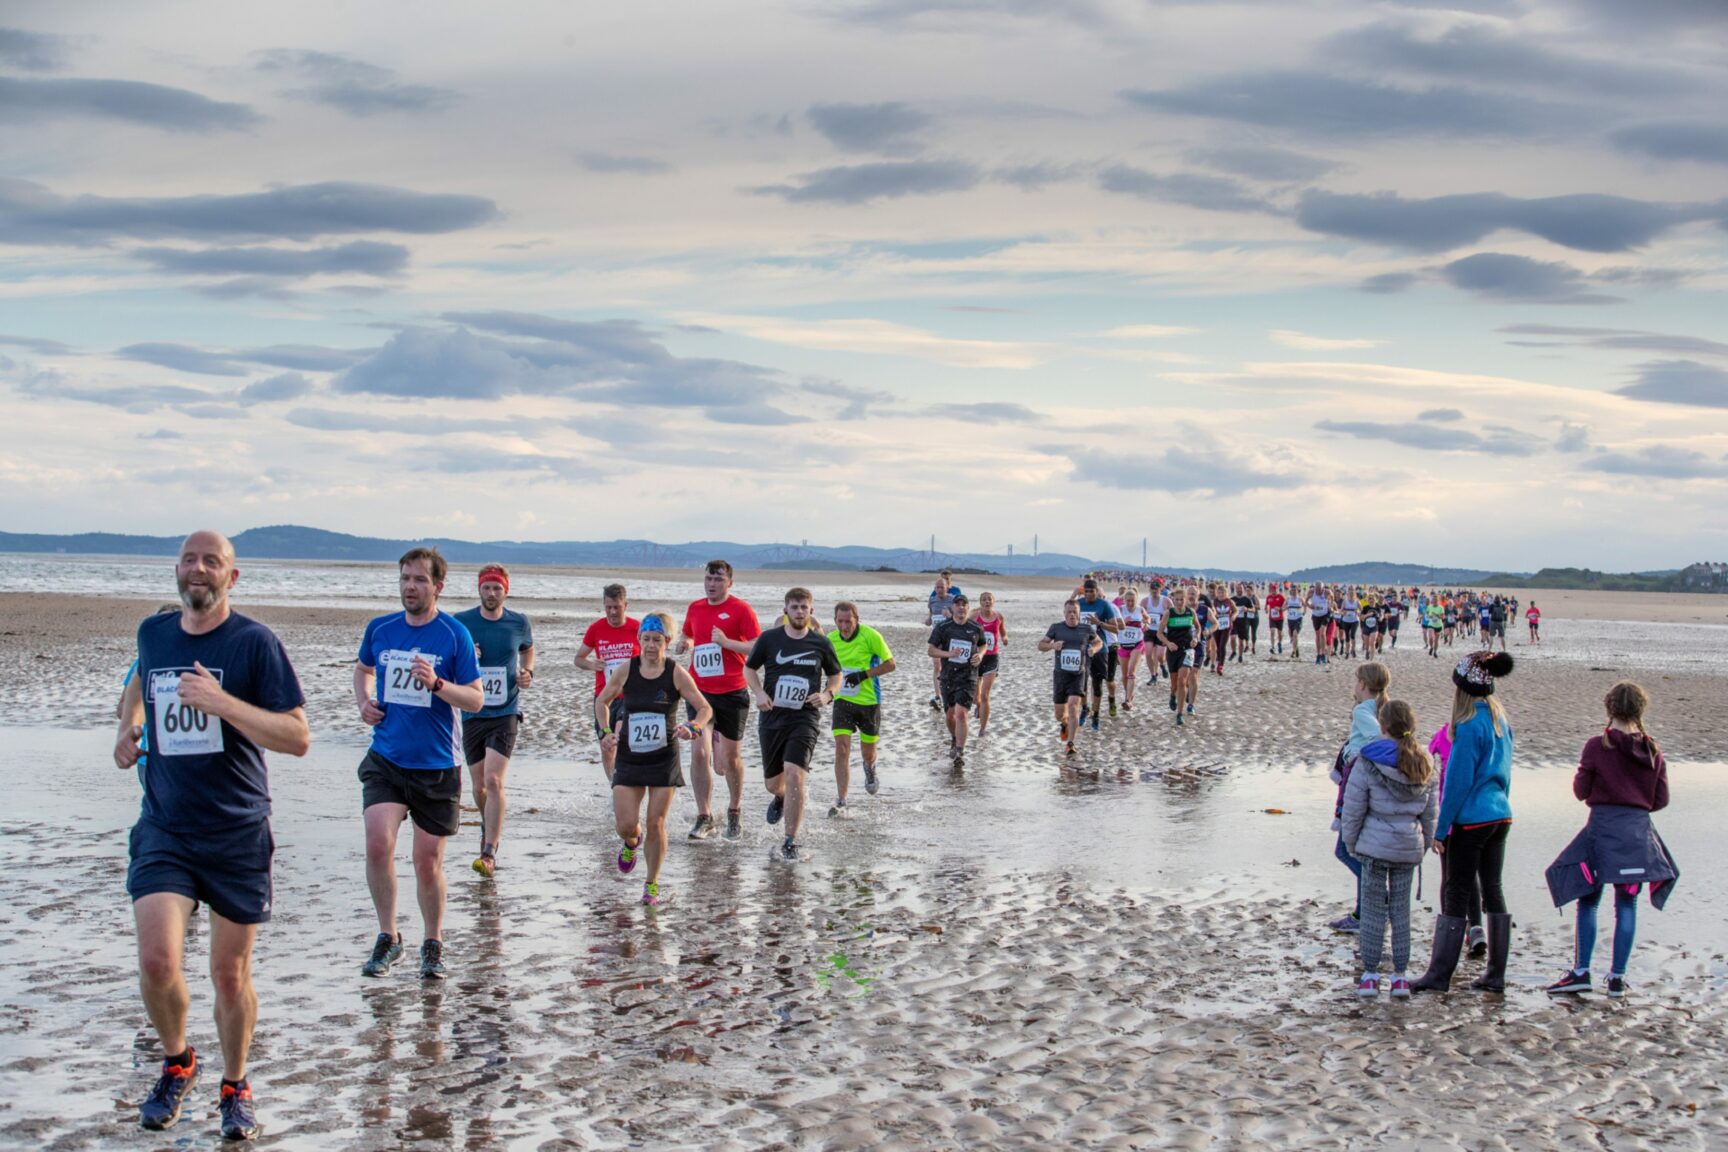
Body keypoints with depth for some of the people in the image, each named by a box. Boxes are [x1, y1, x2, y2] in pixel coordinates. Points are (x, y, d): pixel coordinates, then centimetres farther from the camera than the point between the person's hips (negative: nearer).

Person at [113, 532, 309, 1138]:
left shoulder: (254, 641, -9)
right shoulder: (152, 631, 5)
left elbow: (298, 737, -15)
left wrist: (221, 702, -25)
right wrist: (128, 725, 12)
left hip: (238, 836, -3)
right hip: (163, 830, 3)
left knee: (230, 973, 5)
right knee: (157, 961, -12)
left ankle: (234, 1086, 29)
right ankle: (177, 1062, 17)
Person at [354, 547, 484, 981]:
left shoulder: (455, 634, -6)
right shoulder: (379, 629, 4)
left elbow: (476, 700, -5)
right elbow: (363, 669, 26)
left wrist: (437, 684, -22)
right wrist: (363, 701, 6)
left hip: (436, 766, -2)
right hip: (385, 759, 2)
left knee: (428, 863, 5)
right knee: (378, 843, -17)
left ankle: (433, 945, 26)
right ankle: (388, 937, 2)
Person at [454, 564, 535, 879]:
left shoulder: (519, 623, 1)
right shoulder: (461, 622, -2)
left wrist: (528, 673, 2)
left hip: (505, 714, -2)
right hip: (472, 714, 2)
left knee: (494, 781, -16)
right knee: (479, 786, 11)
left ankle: (489, 853, -16)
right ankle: (488, 827, 42)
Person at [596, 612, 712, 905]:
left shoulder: (676, 674, -8)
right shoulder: (626, 670, -3)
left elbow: (705, 708, -3)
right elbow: (602, 701, 11)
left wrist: (692, 727, -22)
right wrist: (606, 732, -3)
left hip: (664, 761, -1)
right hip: (628, 759, 1)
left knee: (656, 824, -1)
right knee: (626, 826, -4)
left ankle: (652, 883, 19)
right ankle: (632, 843, 35)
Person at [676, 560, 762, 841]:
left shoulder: (741, 609, -7)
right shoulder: (695, 608, 8)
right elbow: (686, 636, 25)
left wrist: (726, 642, -21)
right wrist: (683, 644, 2)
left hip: (732, 693, -3)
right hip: (699, 691, 3)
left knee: (730, 757, 7)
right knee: (699, 752, -8)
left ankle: (734, 812, 29)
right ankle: (704, 818, 1)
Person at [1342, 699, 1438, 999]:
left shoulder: (1368, 763, -13)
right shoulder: (1424, 765, 2)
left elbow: (1354, 808, -8)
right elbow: (1430, 811, 9)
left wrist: (1351, 842, 5)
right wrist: (1425, 844, 20)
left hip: (1375, 845, -4)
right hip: (1409, 848, 4)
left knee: (1373, 908, 5)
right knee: (1401, 909, 11)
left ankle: (1370, 974, 8)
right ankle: (1400, 975, 14)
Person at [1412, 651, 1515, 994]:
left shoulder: (1470, 725, -16)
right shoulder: (1501, 719, 9)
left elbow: (1458, 781, -16)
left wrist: (1442, 828, -11)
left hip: (1472, 820, -8)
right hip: (1500, 815, 8)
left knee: (1455, 894, -3)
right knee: (1493, 891, 11)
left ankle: (1439, 975, 2)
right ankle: (1495, 974, 15)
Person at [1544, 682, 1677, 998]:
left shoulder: (1597, 746, -9)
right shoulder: (1653, 751, 2)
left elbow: (1580, 790, -4)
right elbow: (1661, 800, 6)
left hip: (1603, 830, -3)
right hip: (1639, 832, 3)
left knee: (1588, 901, 6)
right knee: (1626, 905, 8)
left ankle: (1581, 972, 2)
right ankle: (1618, 977, 10)